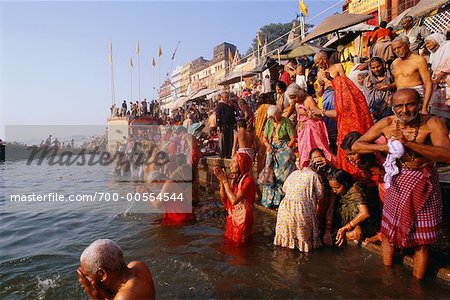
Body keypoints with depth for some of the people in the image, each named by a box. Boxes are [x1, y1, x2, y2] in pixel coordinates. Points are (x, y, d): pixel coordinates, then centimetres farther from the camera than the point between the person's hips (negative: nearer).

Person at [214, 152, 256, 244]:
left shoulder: (248, 180, -22)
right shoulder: (235, 179, 2)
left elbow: (234, 200, -28)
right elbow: (224, 198, -1)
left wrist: (225, 181, -22)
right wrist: (221, 180, -13)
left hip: (242, 218, -7)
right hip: (232, 216, 7)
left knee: (237, 242, 10)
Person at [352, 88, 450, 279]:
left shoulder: (432, 124, -14)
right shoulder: (387, 124, -7)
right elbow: (356, 146, -7)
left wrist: (408, 143, -36)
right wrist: (384, 146, -22)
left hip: (424, 184, -2)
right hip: (398, 182, 2)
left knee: (421, 240, 8)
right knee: (388, 231, 11)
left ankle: (416, 284, 31)